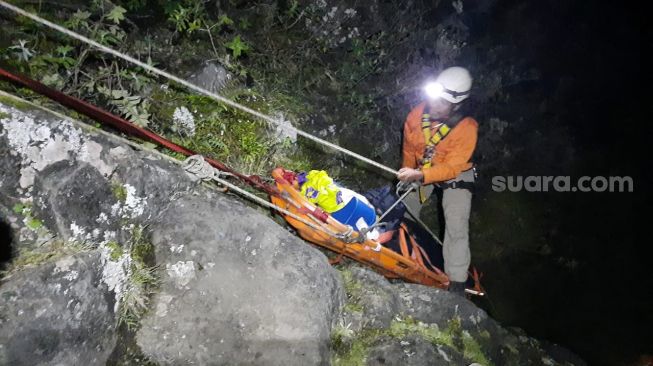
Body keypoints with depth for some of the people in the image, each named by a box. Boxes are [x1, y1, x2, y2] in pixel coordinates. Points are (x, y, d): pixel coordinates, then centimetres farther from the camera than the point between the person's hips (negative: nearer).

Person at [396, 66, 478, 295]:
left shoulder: (466, 128, -33)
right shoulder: (417, 114, -22)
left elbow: (451, 168, -35)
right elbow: (409, 148, -3)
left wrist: (420, 176, -50)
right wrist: (408, 174, 8)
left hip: (455, 176, -4)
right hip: (420, 170, 5)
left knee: (456, 226, -14)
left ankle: (456, 284, -7)